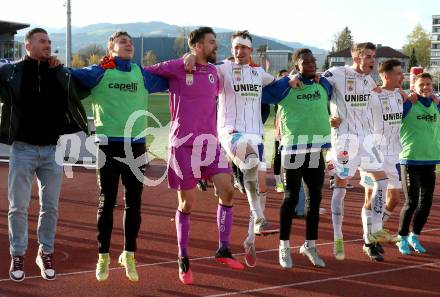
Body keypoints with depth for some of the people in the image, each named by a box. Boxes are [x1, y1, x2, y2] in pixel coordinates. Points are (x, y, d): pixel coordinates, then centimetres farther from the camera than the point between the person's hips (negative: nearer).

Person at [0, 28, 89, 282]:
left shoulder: (63, 75, 6)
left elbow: (83, 89, 15)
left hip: (53, 150, 2)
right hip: (22, 149, -2)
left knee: (50, 206, 7)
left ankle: (46, 253, 23)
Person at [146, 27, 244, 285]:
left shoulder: (214, 71, 10)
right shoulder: (176, 68, -8)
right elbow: (145, 72, 2)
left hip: (210, 142, 5)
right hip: (184, 143, -5)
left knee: (227, 190, -7)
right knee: (187, 203, 1)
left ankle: (224, 249, 5)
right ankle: (183, 258, 16)